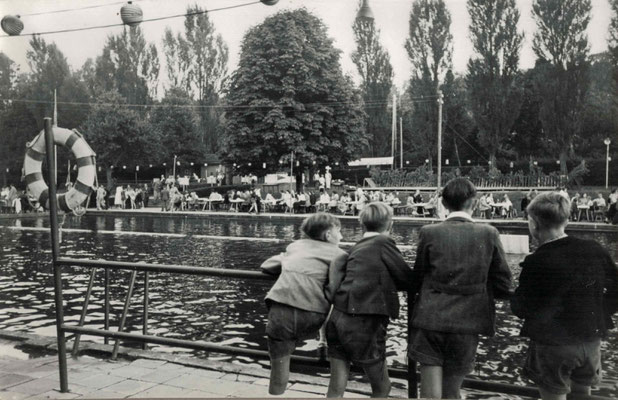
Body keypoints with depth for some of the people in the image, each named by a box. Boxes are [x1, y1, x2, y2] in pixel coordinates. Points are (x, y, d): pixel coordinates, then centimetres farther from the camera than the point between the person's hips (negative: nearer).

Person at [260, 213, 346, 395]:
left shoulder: (295, 246, 27)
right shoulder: (338, 253, 16)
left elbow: (267, 266, 33)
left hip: (281, 308, 3)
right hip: (312, 312, -2)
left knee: (279, 367, 12)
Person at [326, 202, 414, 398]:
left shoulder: (356, 248, 14)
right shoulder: (384, 243, -4)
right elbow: (408, 280, -1)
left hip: (338, 318, 6)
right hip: (364, 324, -6)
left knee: (336, 389, 12)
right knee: (382, 387, 13)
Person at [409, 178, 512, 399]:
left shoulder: (429, 232, -6)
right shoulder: (489, 234, -4)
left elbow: (417, 280, 2)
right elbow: (503, 286, 0)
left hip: (430, 321, -1)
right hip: (466, 324, 2)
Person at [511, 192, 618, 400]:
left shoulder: (536, 262, -21)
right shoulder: (594, 249, -5)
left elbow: (520, 309, -13)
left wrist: (516, 298, 6)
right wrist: (594, 312, 12)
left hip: (553, 345, -5)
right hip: (591, 342, 5)